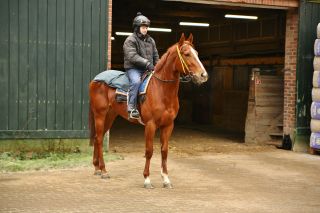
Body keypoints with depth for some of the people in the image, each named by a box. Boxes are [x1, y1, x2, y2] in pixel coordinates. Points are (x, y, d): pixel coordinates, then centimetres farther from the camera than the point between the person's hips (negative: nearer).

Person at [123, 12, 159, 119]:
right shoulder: (130, 40, -6)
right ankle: (131, 108, -32)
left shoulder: (150, 40, 16)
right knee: (136, 81, -35)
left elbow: (155, 56, 22)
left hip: (147, 70, 7)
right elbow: (132, 56, -19)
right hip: (133, 68, -7)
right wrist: (147, 63, -26)